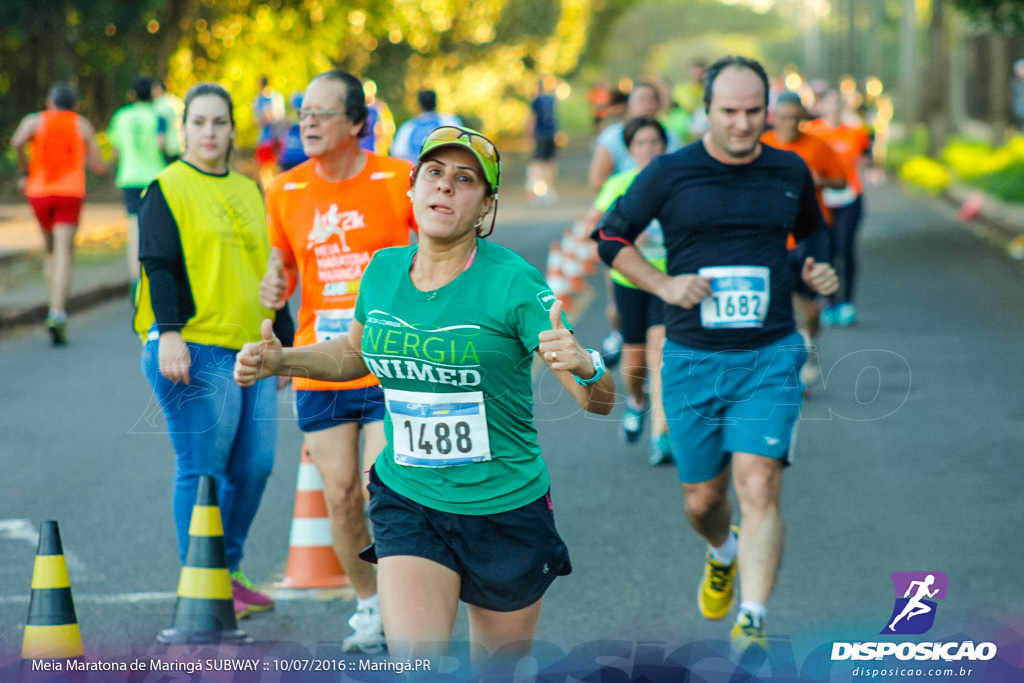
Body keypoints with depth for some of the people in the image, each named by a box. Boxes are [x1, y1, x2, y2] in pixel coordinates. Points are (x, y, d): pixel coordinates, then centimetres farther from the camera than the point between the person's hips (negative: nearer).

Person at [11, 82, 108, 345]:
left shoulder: (34, 121, 10)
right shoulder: (83, 126, 11)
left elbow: (18, 141, -13)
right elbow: (99, 167, 10)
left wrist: (25, 171, 0)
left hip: (39, 192, 2)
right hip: (70, 193, -2)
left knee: (51, 251, 22)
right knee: (64, 255, -10)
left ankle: (56, 309, 13)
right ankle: (57, 314, -28)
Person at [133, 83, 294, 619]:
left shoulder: (249, 192, 19)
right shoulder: (167, 190, -1)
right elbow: (159, 266, -9)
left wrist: (285, 339, 23)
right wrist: (168, 334, -19)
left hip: (250, 349, 7)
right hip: (194, 350, -7)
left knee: (255, 465, 4)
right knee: (202, 469, -7)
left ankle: (226, 570, 19)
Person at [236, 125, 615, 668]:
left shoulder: (513, 283, -14)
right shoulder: (383, 271, -1)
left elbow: (599, 401, -16)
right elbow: (355, 352, 22)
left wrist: (584, 367, -38)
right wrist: (281, 360, 6)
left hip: (505, 510, -2)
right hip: (407, 504, 2)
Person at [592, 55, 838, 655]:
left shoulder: (791, 172, 4)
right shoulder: (669, 173, -3)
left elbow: (814, 231, 24)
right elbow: (612, 238, 8)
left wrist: (820, 268, 2)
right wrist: (664, 285, -6)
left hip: (770, 357, 0)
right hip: (693, 359, 0)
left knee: (759, 487, -17)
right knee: (702, 498, 11)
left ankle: (752, 625, -17)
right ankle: (723, 554, 47)